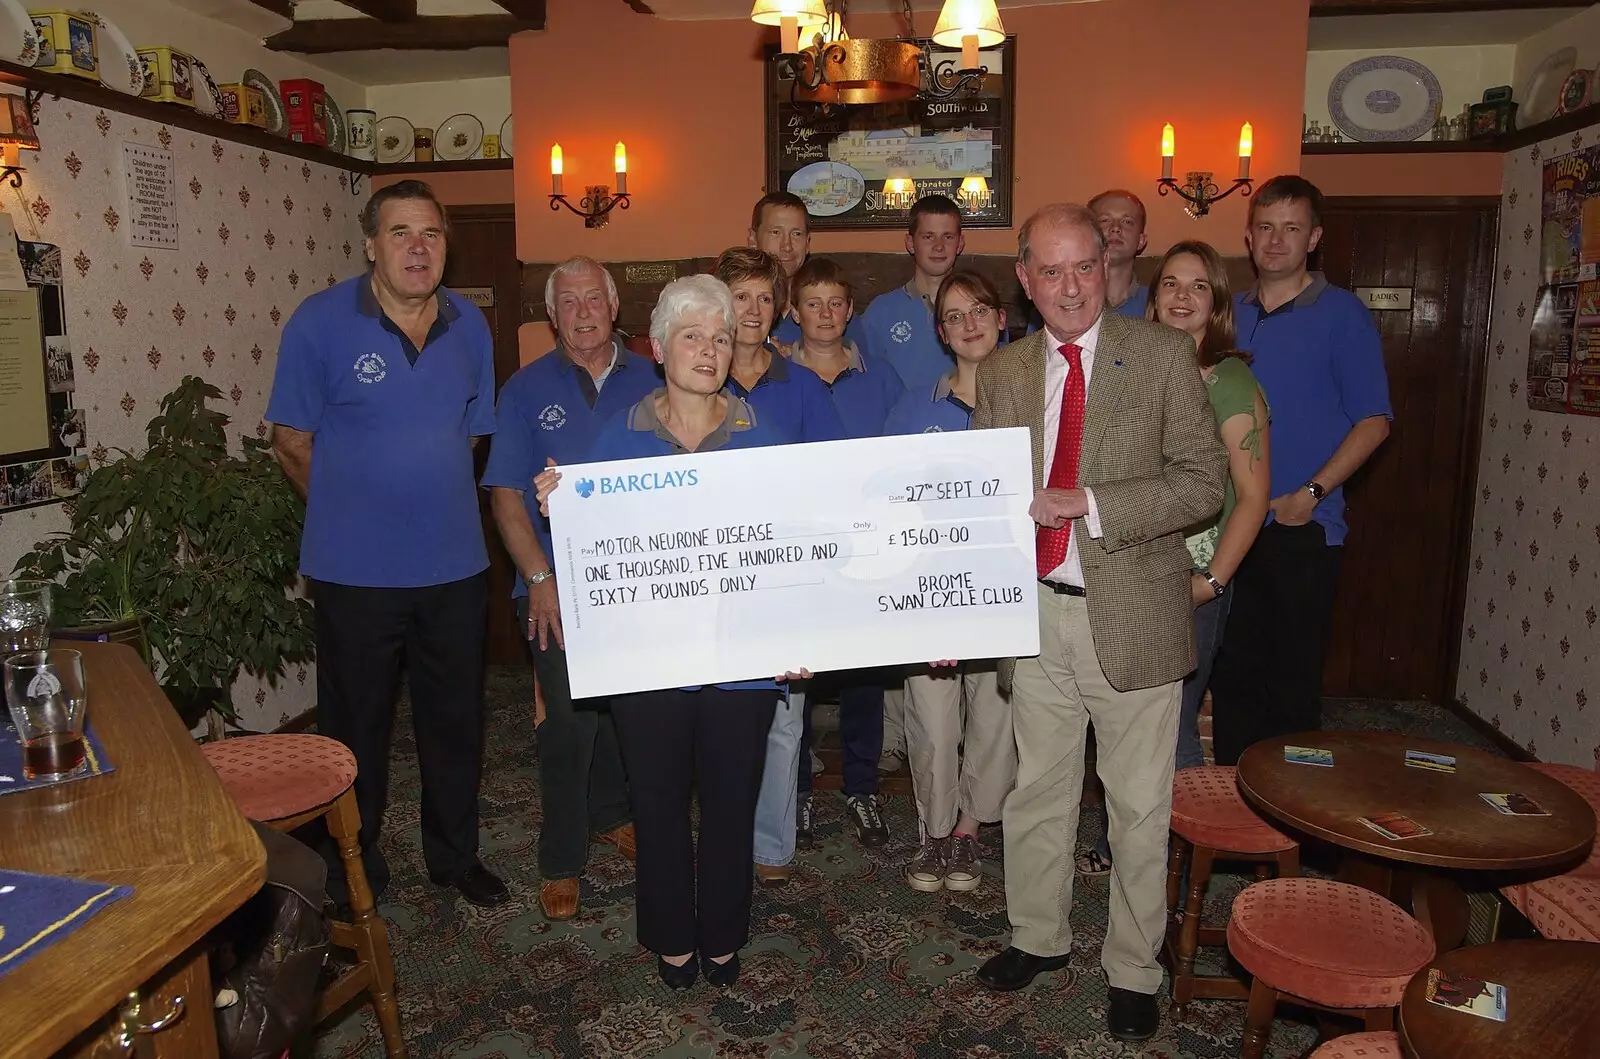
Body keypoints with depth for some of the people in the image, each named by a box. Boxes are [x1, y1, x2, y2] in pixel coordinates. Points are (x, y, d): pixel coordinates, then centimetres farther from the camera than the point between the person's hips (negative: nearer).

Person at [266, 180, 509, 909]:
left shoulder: (470, 326, 4)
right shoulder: (320, 322, -8)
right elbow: (291, 439, -3)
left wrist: (430, 495, 7)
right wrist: (352, 508, 1)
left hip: (454, 565, 4)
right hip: (355, 570, -3)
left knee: (456, 720, 16)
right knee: (356, 726, 11)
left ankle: (454, 855, 35)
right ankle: (352, 871, 32)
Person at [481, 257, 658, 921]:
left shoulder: (649, 382, 7)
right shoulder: (526, 389, 1)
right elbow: (505, 494, -4)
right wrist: (540, 578, -14)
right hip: (558, 588, -2)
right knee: (572, 721, -3)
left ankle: (610, 815, 38)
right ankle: (561, 860, 14)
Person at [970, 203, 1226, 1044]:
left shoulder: (1164, 355, -4)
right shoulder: (1000, 373, 6)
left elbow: (1205, 481, -9)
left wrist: (1091, 504, -21)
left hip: (1132, 614, -3)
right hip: (1035, 614, 3)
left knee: (1139, 804, 10)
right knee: (1037, 791, 17)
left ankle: (1133, 969, 29)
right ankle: (1039, 936, 39)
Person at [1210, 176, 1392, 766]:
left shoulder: (1341, 314, -2)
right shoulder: (1231, 314, 11)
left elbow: (1373, 421, -5)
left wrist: (1311, 494, -14)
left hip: (1303, 527, -4)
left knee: (1294, 679, 2)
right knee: (1233, 672, 10)